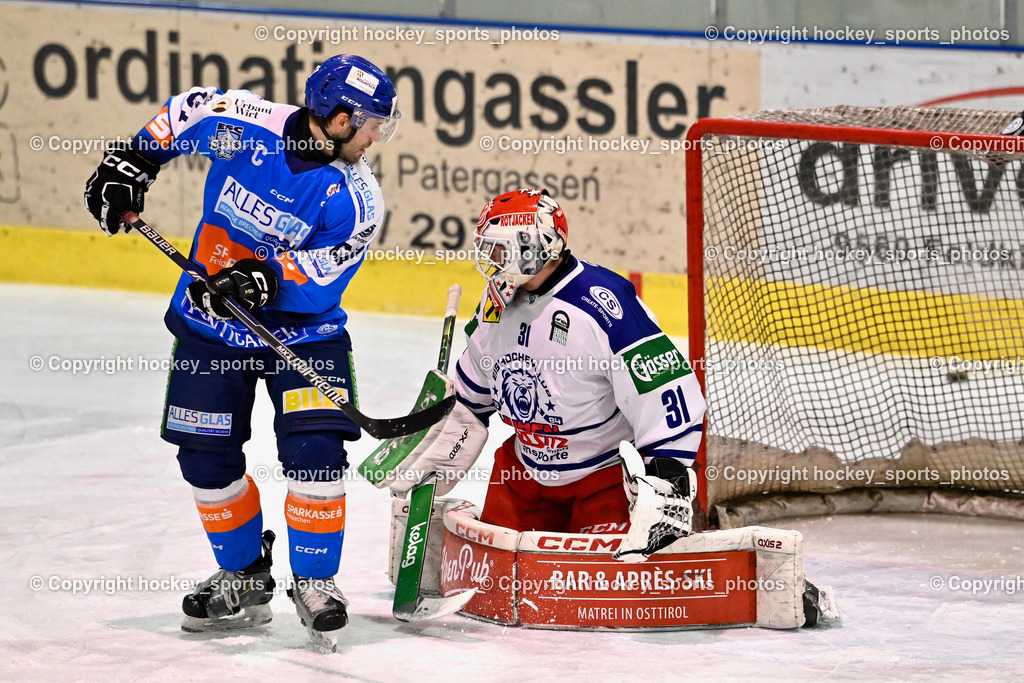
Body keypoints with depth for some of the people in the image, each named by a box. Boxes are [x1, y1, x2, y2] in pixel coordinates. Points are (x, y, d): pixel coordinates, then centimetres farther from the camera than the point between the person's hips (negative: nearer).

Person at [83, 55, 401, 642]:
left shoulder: (356, 199, -17)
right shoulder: (236, 121, -15)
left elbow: (317, 278, -22)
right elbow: (183, 113, 5)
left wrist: (266, 280, -39)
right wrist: (129, 165, 2)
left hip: (302, 328, -2)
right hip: (211, 324, 2)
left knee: (315, 450, -17)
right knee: (206, 455, 2)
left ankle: (315, 581, 1)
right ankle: (244, 579, 21)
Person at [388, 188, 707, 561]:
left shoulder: (604, 304, -27)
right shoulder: (497, 304, 0)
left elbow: (668, 394, -30)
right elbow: (469, 400, 17)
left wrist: (666, 483, -34)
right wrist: (427, 468, 18)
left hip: (608, 471, -7)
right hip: (526, 469, 7)